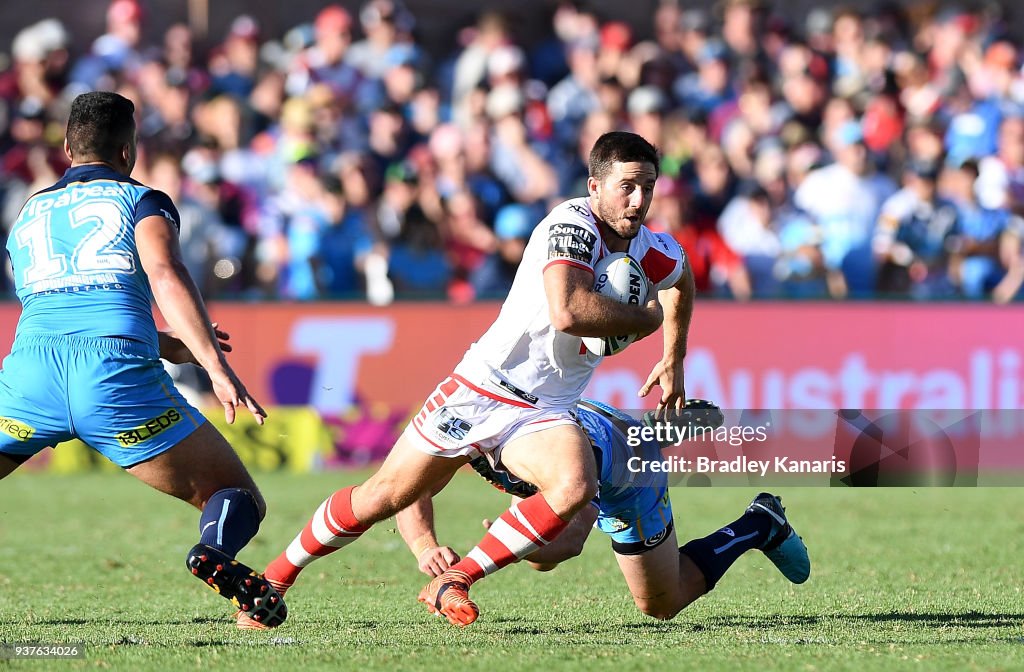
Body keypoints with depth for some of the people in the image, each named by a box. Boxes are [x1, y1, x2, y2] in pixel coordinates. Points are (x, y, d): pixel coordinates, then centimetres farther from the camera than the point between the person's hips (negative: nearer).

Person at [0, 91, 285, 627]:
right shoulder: (141, 200, 17)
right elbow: (166, 277, -4)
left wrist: (170, 345, 47)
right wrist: (217, 367, -12)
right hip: (118, 371, -3)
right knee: (241, 501, 6)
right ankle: (217, 552, -29)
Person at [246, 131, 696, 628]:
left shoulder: (653, 250, 1)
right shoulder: (572, 225, -20)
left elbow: (683, 281, 28)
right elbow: (567, 311, -37)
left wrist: (673, 360, 22)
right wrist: (648, 317, -22)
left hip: (543, 414, 5)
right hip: (483, 390, -5)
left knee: (576, 487, -28)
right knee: (380, 499, 2)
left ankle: (453, 583, -15)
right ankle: (276, 577, 26)